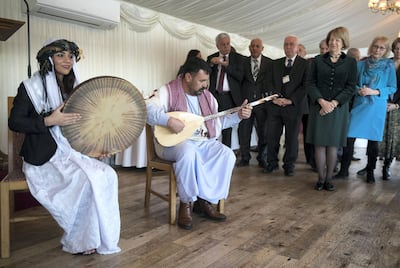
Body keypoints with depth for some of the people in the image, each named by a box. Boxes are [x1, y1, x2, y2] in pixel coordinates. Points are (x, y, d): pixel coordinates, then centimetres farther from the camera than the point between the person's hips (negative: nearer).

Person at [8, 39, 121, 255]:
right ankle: (78, 241, -6)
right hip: (43, 156, -6)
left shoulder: (72, 88, 11)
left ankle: (95, 236, -4)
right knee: (85, 180, -27)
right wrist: (49, 121, -21)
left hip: (71, 150, 6)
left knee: (106, 175, -17)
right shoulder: (31, 87, -8)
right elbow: (14, 122, -10)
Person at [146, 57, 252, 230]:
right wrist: (169, 120, -34)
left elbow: (218, 121, 17)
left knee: (227, 155, -18)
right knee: (189, 152, -39)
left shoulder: (207, 95, 14)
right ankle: (186, 203, -18)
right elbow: (147, 109, -20)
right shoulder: (169, 91, -7)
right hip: (174, 142, -6)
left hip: (203, 141, 6)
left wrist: (238, 116, 4)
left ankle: (205, 201, -8)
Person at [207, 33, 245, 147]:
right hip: (214, 95, 1)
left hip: (230, 97, -1)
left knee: (227, 129, 6)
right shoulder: (211, 58, 10)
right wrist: (211, 63, -13)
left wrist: (226, 65, -13)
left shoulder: (237, 57, 5)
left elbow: (240, 76, -5)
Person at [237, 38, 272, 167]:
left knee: (263, 131, 6)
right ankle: (245, 157, 18)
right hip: (246, 101, 1)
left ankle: (262, 157, 20)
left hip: (263, 101, -1)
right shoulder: (243, 62, 7)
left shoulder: (270, 63, 4)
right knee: (244, 131, 5)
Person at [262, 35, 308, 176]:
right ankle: (272, 163, 18)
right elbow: (269, 82, 10)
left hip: (294, 105, -3)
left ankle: (289, 165, 18)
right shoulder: (276, 63, 15)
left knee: (292, 137, 4)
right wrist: (274, 97, -7)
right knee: (271, 136, 3)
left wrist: (290, 100, -13)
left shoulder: (305, 64, 3)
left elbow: (305, 85, -5)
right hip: (274, 105, 3)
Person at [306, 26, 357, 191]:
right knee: (319, 143, -1)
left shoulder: (350, 62, 7)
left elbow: (350, 87, 2)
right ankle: (321, 178, 9)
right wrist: (322, 101, -12)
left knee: (333, 144, 3)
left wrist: (334, 103, -12)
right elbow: (310, 83, 2)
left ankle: (329, 179, 12)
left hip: (339, 108, 0)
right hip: (319, 106, 0)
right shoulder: (317, 60, 7)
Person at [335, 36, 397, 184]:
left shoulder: (389, 66, 2)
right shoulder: (361, 64, 6)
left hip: (377, 107, -1)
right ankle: (344, 169, 7)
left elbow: (392, 88, 2)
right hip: (359, 105, 1)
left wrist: (374, 92, -13)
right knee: (349, 137, -5)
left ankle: (370, 172, 22)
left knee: (373, 140, 6)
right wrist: (358, 90, -12)